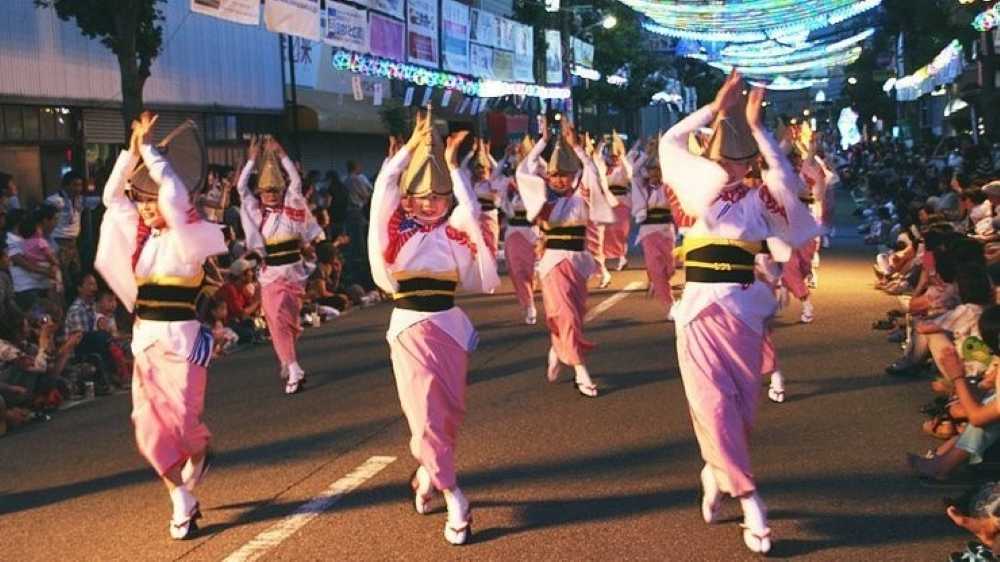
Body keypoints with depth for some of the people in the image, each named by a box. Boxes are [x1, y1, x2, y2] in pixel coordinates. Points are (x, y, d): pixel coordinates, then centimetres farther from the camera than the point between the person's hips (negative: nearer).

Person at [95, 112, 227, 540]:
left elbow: (176, 197, -24)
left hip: (180, 338, -6)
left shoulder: (191, 235, -8)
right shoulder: (141, 233, 9)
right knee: (150, 425, 2)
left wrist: (150, 149, -15)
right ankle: (183, 504, 13)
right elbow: (111, 195, 13)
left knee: (181, 421, -6)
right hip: (144, 338, 6)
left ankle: (199, 453, 31)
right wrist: (133, 149, 3)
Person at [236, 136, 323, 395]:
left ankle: (287, 362, 21)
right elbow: (242, 186, 2)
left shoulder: (291, 207, 3)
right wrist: (252, 159, 3)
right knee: (278, 321, -7)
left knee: (287, 320, 3)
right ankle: (293, 371, -7)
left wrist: (281, 155, 3)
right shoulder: (256, 211, 5)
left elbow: (295, 181, 0)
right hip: (270, 274, 0)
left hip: (294, 273, 0)